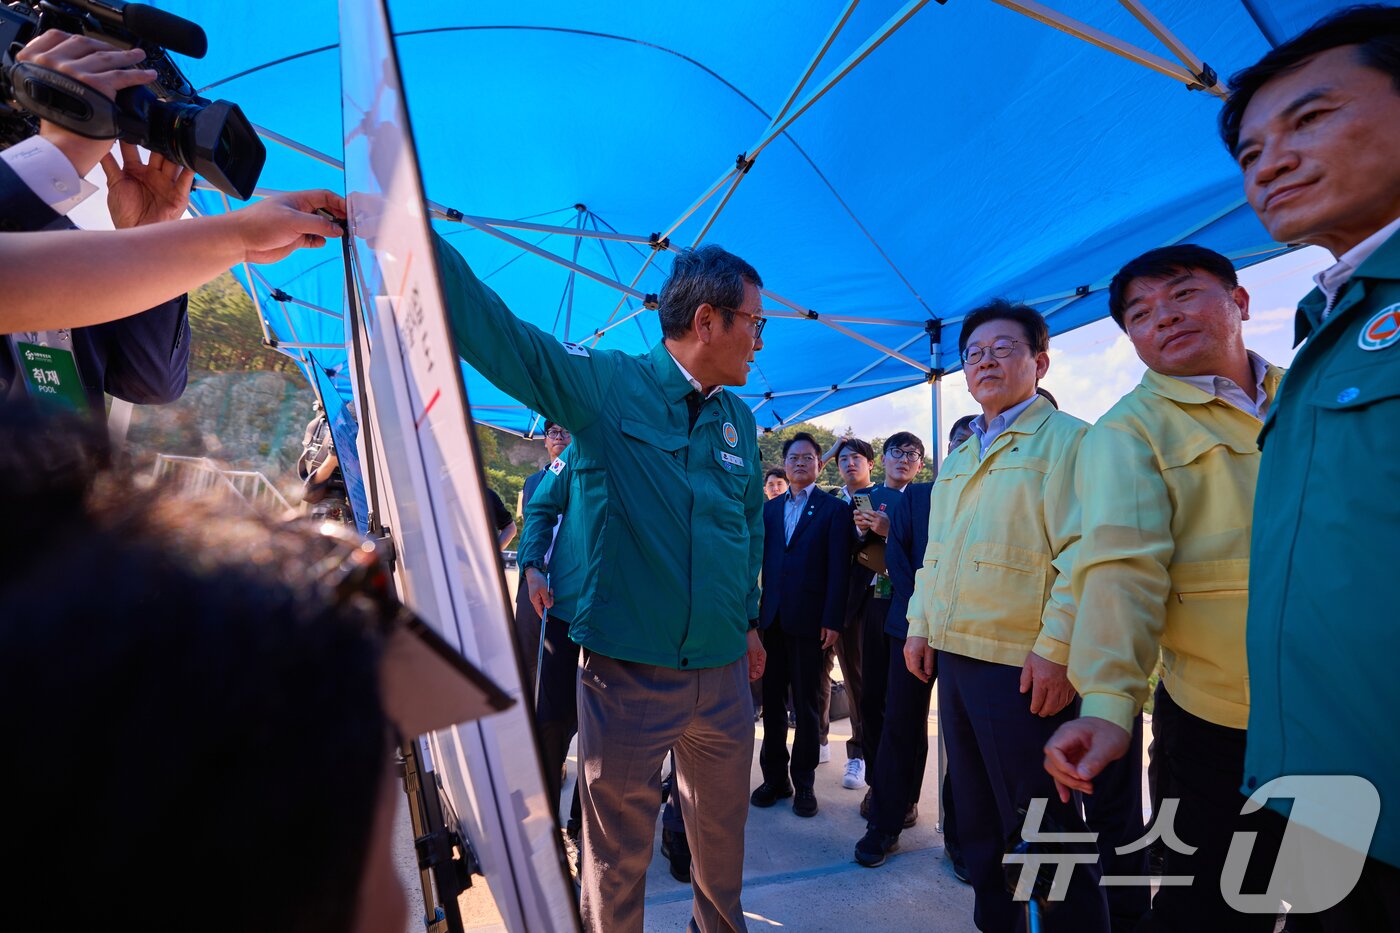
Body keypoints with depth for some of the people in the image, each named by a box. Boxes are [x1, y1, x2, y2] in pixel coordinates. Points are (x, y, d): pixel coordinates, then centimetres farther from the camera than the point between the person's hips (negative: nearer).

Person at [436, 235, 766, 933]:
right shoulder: (606, 384, -10)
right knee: (617, 855, 12)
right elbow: (490, 326, -17)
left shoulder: (740, 419, 7)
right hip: (627, 672, -5)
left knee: (723, 835, 23)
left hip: (724, 675, 5)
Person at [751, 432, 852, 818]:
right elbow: (761, 559, 9)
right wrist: (756, 611, 1)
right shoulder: (770, 508, 13)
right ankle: (774, 777, 23)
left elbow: (839, 568, -6)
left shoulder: (834, 509, 0)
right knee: (772, 702, 10)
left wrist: (832, 620, -12)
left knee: (807, 705, 7)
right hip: (771, 619, 4)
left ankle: (803, 782, 20)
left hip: (809, 621, -4)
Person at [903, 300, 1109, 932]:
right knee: (978, 817, 18)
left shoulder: (1065, 439, -6)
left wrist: (1056, 650, -19)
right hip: (955, 657, 8)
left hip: (1023, 667, -7)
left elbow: (1082, 553, -14)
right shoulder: (957, 460, 17)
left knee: (1040, 828, 3)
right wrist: (920, 626, 13)